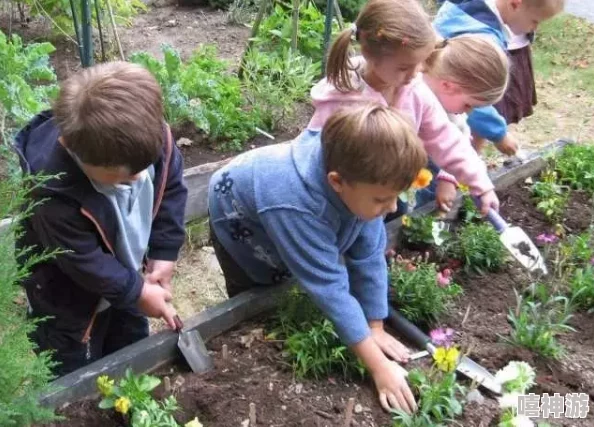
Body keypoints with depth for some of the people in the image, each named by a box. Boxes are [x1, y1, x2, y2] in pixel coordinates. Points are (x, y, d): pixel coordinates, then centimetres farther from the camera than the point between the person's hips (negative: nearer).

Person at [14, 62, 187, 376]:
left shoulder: (152, 137, -28)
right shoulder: (57, 194, -42)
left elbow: (171, 186, -8)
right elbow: (83, 261, -29)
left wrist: (164, 253, -10)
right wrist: (136, 291, -18)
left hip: (125, 271, 6)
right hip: (69, 293, -5)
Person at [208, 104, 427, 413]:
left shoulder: (361, 180, -31)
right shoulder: (298, 207, -49)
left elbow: (370, 256, -22)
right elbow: (330, 288, -45)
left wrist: (376, 328, -16)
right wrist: (379, 367, -42)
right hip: (239, 222, -5)